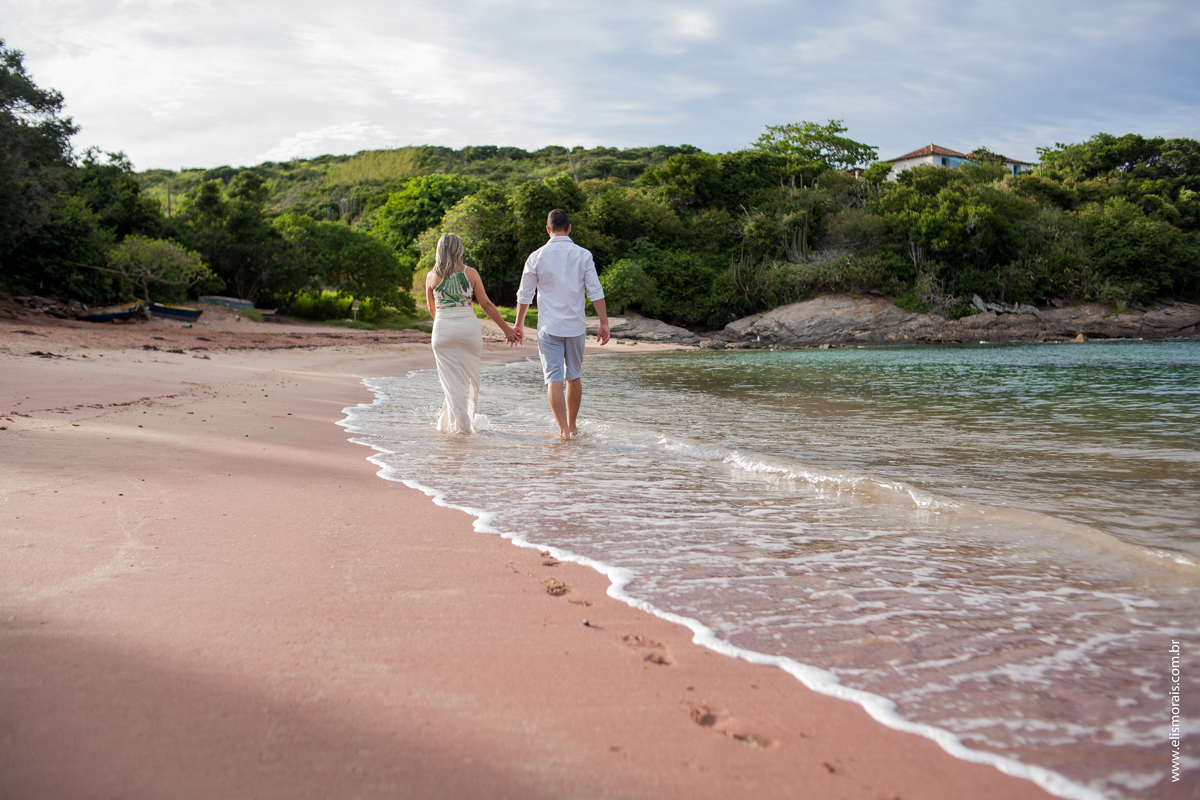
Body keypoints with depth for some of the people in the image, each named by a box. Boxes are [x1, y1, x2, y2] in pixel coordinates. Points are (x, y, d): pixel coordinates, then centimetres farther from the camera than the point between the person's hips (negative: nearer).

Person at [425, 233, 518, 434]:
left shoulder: (432, 276, 2)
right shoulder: (470, 273, -1)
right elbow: (486, 305, 0)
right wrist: (506, 329, 8)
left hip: (443, 329, 0)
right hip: (468, 327, 0)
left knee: (451, 380, 6)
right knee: (469, 378, 14)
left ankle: (463, 425, 6)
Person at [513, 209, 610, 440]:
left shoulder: (536, 257, -2)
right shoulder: (583, 255, -1)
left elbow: (525, 295, 2)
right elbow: (596, 292, -4)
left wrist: (519, 324, 13)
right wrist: (604, 323, 2)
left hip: (549, 327, -2)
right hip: (576, 326, 2)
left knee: (554, 378, -2)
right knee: (573, 377, 15)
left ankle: (563, 429, -11)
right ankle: (572, 426, 25)